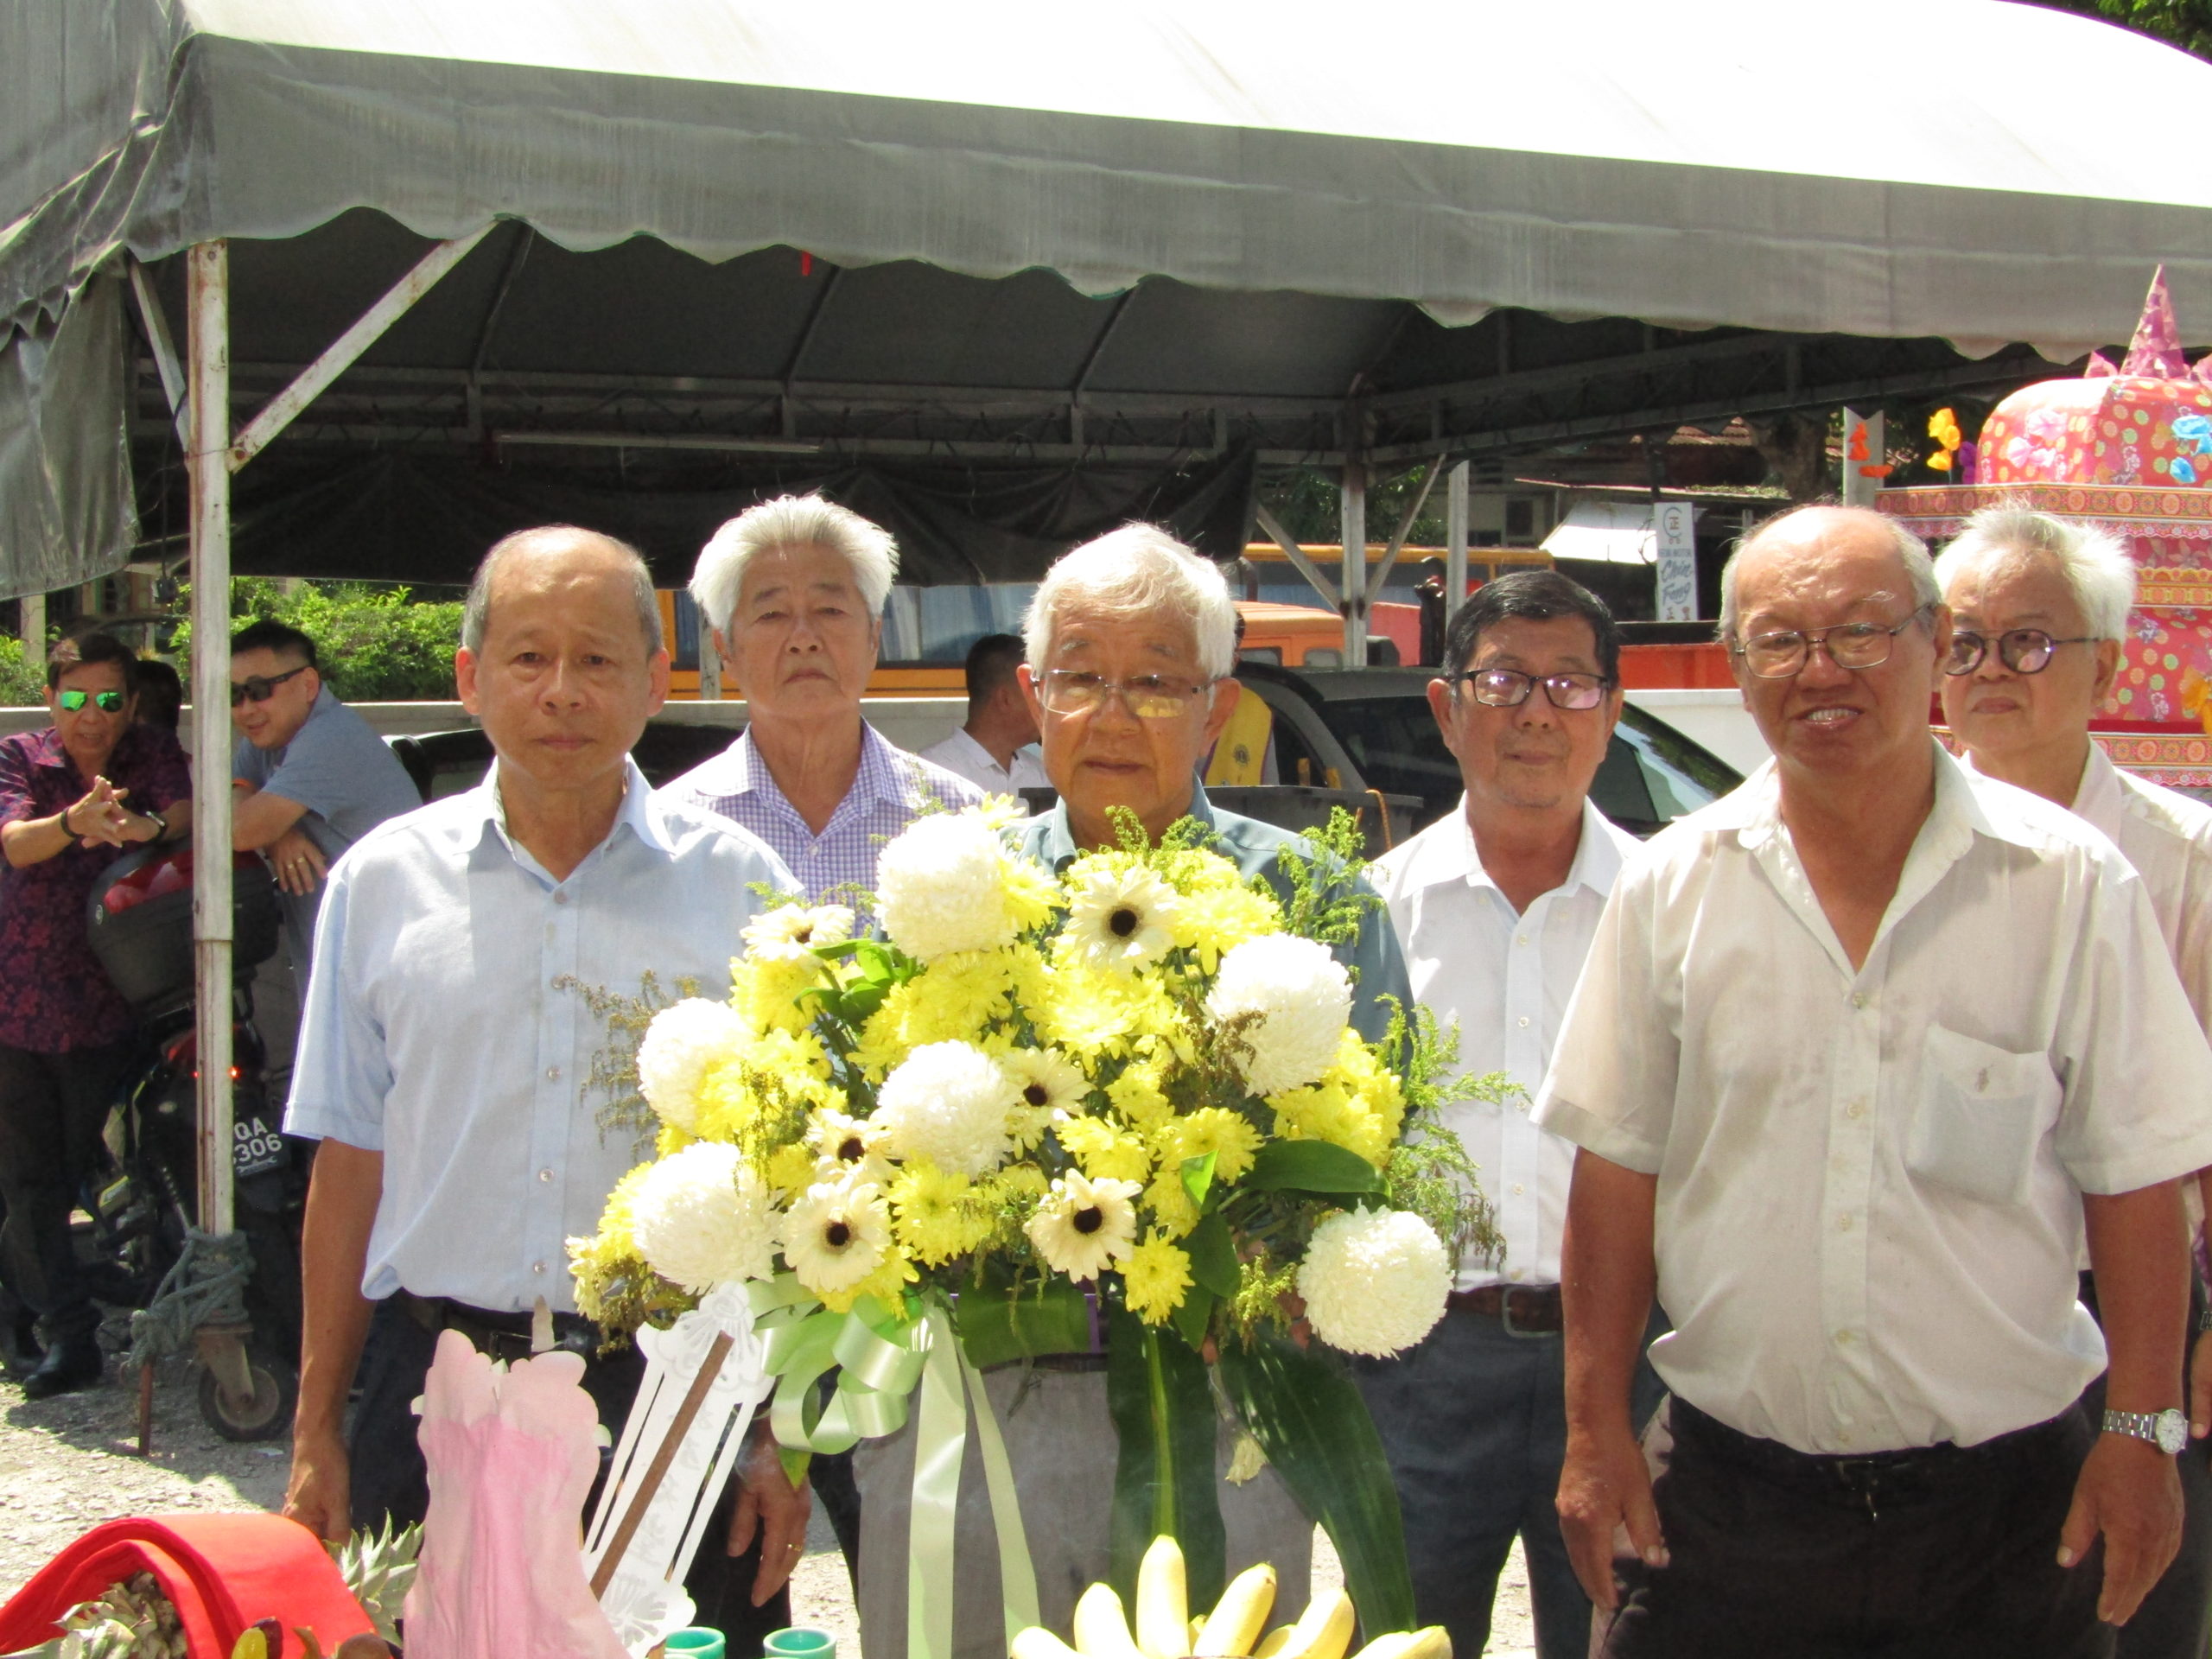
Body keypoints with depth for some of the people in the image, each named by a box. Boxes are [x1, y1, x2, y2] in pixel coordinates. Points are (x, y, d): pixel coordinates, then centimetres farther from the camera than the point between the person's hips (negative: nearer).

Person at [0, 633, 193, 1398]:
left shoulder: (152, 752, 2)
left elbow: (186, 810, -17)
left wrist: (149, 827, -41)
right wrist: (72, 823, -39)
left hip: (109, 1002, 0)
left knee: (87, 1174, 3)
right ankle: (70, 1333, 8)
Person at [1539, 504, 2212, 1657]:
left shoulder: (2068, 884, -4)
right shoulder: (1672, 886, 0)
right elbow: (1618, 1164, 4)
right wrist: (1595, 1427, 2)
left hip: (2006, 1498, -1)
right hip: (1727, 1489, 1)